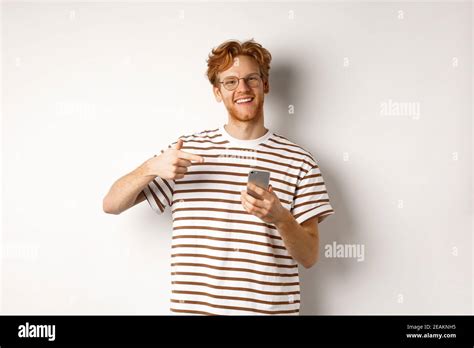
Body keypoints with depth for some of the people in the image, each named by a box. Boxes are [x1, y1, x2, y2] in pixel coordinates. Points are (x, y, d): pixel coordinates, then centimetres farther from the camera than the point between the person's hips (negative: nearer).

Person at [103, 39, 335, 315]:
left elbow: (309, 257, -4)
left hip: (272, 308, -1)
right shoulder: (189, 149, 1)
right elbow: (111, 205, 0)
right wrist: (151, 168, -18)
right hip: (194, 306, 1)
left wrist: (280, 217, -23)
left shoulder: (299, 161, -4)